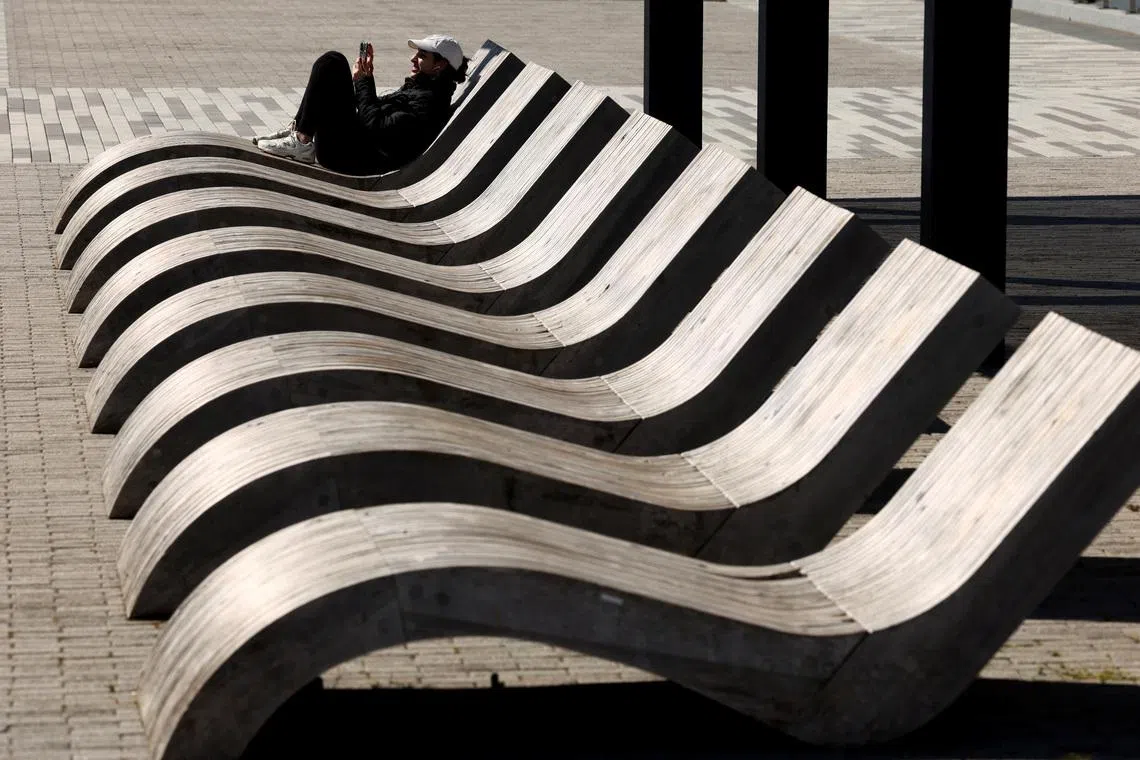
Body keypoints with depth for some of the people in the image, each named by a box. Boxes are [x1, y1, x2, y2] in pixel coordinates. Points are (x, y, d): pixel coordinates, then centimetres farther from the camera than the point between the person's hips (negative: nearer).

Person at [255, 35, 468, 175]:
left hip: (350, 157, -10)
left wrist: (363, 82, -14)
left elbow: (378, 127, -24)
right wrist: (365, 78, 8)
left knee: (332, 62, -14)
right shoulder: (419, 89, 15)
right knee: (332, 61, 20)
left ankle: (301, 142, -15)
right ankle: (297, 130, 9)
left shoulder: (427, 101, -17)